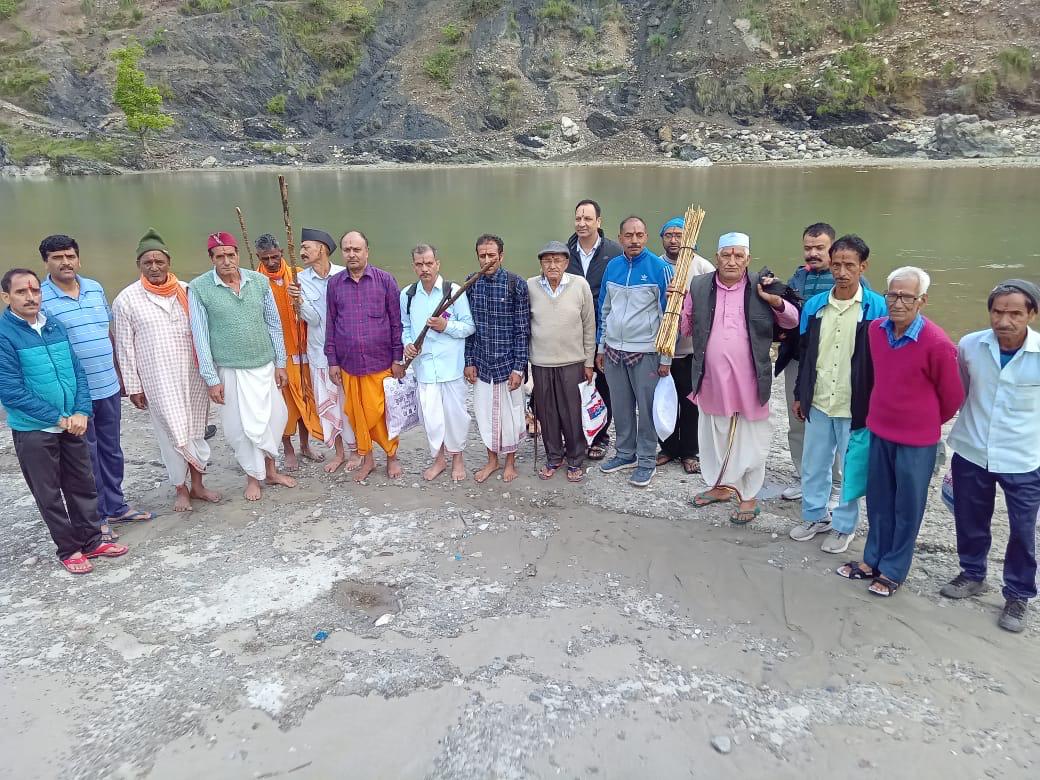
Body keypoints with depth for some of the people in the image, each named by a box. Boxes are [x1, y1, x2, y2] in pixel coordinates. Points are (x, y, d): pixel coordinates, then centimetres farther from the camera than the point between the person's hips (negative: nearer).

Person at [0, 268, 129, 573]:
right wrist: (58, 418, -14)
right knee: (49, 494, 9)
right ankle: (69, 549, 22)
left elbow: (77, 371, 5)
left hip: (72, 424, 5)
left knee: (83, 485, 14)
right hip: (33, 431, -5)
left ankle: (92, 540, 28)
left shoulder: (55, 326, 4)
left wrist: (81, 412, -9)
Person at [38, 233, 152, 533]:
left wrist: (118, 373, 16)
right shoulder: (40, 298, -10)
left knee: (111, 450, 16)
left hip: (108, 386, 5)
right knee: (86, 457, 6)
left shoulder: (96, 289, 6)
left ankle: (115, 506, 32)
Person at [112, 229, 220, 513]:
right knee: (172, 433, 2)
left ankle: (197, 484, 25)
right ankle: (181, 489, 18)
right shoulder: (126, 300, -3)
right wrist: (133, 386, -4)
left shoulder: (187, 291, 4)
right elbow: (124, 347, -2)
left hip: (193, 374, 3)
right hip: (158, 380, -3)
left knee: (196, 429, 11)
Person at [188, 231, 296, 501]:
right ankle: (253, 477, 25)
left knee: (274, 418, 11)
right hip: (231, 370, -3)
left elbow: (274, 324, 6)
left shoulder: (259, 281, 0)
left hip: (265, 365, 3)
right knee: (243, 427, 5)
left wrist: (280, 363, 6)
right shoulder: (198, 288, -8)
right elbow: (200, 336, -7)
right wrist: (211, 379, -9)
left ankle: (271, 470, 31)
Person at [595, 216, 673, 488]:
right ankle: (625, 453, 28)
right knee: (620, 407, 13)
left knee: (647, 409, 3)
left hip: (645, 352, -4)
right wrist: (601, 348, 14)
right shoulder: (612, 266, 6)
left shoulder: (660, 268, -8)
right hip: (613, 351, 5)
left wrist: (666, 358, -8)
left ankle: (647, 461, 16)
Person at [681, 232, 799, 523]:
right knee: (714, 434, 18)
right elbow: (684, 328, 8)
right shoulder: (699, 286, 1)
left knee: (750, 438, 9)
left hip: (749, 381, -3)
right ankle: (720, 485, 38)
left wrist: (776, 301, -14)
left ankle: (749, 496, 24)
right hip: (712, 380, 3)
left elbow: (793, 322, 4)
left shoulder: (761, 287, -4)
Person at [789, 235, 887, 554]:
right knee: (812, 465, 15)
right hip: (818, 403, 4)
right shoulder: (814, 305, 1)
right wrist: (799, 395, 11)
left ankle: (844, 526, 28)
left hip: (856, 406, -3)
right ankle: (815, 515, 35)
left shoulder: (877, 308, -10)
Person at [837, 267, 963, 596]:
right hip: (879, 431, 5)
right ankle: (873, 559, 35)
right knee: (878, 500, 18)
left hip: (916, 440, -5)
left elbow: (952, 396, -7)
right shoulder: (876, 329, -5)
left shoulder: (937, 344, -22)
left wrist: (927, 421, 9)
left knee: (907, 507, 11)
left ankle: (894, 570, 26)